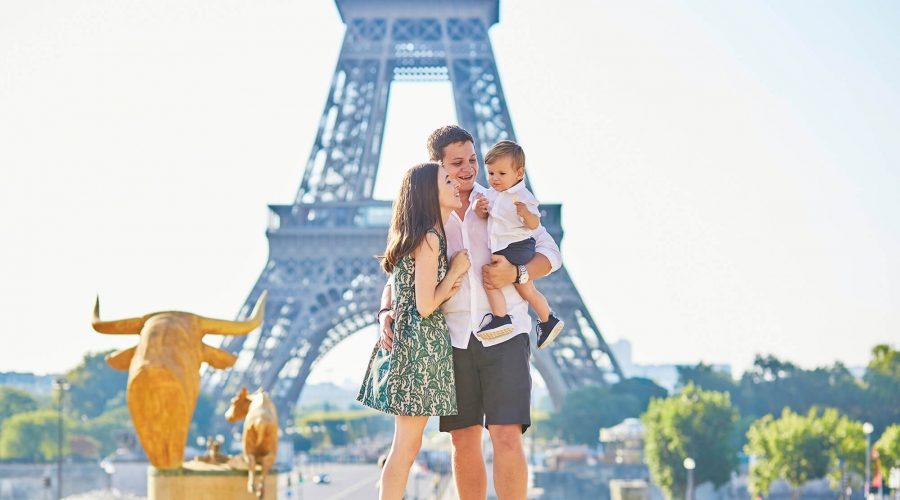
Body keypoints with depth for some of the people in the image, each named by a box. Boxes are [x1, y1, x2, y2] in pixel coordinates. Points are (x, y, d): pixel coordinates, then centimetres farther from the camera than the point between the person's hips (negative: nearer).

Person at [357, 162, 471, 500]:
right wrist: (456, 271, -6)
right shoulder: (429, 239, -14)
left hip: (407, 341, 10)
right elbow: (425, 306, -18)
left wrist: (449, 287, 6)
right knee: (407, 446, -5)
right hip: (421, 343, -10)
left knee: (406, 445, 12)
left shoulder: (423, 236, 14)